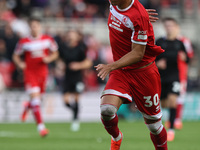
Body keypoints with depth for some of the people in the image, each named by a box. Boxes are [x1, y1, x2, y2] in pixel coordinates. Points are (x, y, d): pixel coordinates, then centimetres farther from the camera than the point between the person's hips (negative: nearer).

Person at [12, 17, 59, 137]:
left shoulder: (48, 39, 2)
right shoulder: (24, 42, -2)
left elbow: (55, 53, 13)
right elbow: (16, 56, 9)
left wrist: (49, 58, -8)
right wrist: (20, 63, -10)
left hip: (42, 72, 3)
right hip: (30, 72, -3)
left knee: (38, 98, 12)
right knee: (35, 96, -15)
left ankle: (27, 107, 50)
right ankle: (41, 126, -14)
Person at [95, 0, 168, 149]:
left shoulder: (139, 16, -23)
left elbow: (138, 54, -23)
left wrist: (111, 66, -34)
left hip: (143, 73, -5)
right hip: (120, 72, 5)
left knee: (154, 125, 3)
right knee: (107, 109, -20)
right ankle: (116, 137, 9)